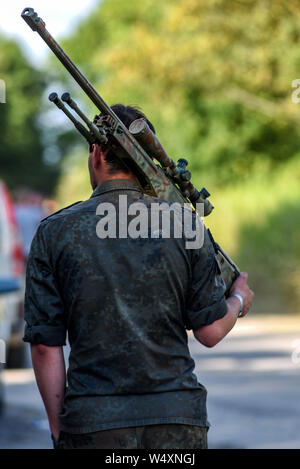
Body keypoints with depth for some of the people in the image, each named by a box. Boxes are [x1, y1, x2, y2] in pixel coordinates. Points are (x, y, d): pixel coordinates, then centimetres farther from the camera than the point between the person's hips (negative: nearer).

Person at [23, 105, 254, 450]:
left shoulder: (55, 233, 0)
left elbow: (45, 344, -1)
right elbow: (210, 331, 3)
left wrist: (57, 429, 7)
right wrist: (239, 300, 26)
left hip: (92, 425, -1)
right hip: (178, 421, 1)